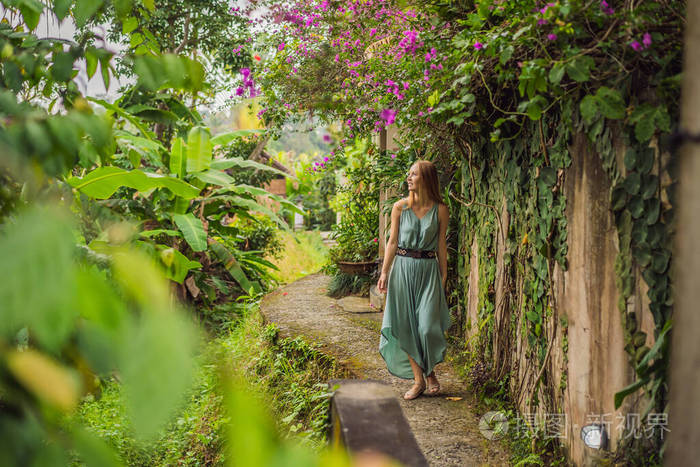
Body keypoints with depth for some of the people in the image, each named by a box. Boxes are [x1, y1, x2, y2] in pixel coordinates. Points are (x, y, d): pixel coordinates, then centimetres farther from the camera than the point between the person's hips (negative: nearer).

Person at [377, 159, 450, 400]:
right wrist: (384, 272, -1)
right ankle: (418, 379, 11)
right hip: (403, 267, 1)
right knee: (406, 325, 1)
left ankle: (430, 372, 19)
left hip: (428, 269, -1)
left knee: (428, 325, -7)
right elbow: (392, 242, 4)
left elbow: (441, 244, 6)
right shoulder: (400, 207, 2)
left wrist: (443, 275, 6)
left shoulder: (440, 209, 0)